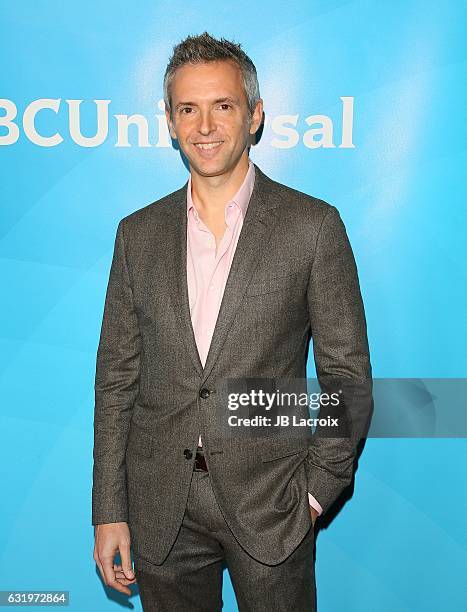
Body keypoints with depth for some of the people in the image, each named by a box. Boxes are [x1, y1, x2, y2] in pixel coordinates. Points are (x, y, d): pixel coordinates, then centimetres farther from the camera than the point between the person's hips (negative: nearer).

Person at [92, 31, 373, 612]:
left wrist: (318, 489, -7)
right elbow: (117, 377, 4)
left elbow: (346, 372, -2)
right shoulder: (138, 233, 3)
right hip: (160, 510, 3)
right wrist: (109, 511, 2)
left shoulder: (314, 225, -5)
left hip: (270, 501, -2)